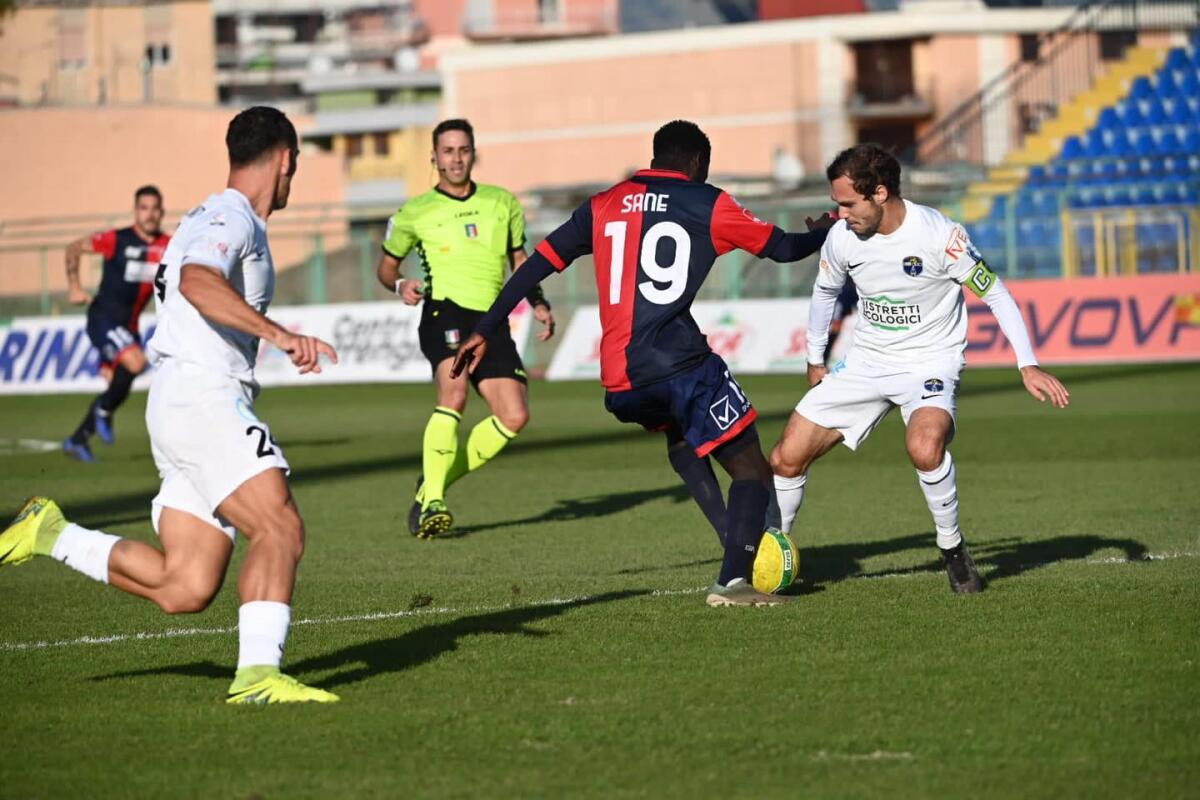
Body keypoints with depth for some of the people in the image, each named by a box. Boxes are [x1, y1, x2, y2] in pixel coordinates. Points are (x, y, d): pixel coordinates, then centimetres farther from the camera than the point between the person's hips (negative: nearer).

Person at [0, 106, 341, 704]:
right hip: (201, 393, -10)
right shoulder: (231, 217, -8)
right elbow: (197, 281, -28)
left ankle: (51, 535, 13)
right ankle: (257, 674, -31)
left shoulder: (215, 217, 24)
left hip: (183, 404, 10)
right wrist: (278, 333, -39)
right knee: (281, 528, -23)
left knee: (184, 589, 3)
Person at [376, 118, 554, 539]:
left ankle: (435, 481, 8)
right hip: (444, 312, -4)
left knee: (514, 416, -9)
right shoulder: (415, 213, 6)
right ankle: (431, 502, -30)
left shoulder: (503, 203, 14)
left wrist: (538, 303, 10)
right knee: (454, 392, -31)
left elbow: (519, 260, 25)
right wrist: (401, 285, -4)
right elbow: (387, 264, 18)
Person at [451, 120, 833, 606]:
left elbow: (537, 265, 16)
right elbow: (783, 248, 17)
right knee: (751, 471, 4)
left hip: (619, 384, 5)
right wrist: (825, 231, 38)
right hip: (681, 365, -5)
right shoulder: (707, 204, 6)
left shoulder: (603, 206, 16)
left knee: (680, 441, 33)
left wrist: (485, 331, 22)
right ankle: (734, 577, -16)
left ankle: (738, 547, 20)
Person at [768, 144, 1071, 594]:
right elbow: (825, 292, 16)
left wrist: (1028, 366, -18)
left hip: (930, 362, -5)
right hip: (866, 361, 5)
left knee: (925, 447, -36)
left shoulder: (939, 236, -21)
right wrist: (816, 360, 21)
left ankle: (953, 550, -12)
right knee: (788, 456, -4)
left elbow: (994, 293, -11)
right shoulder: (841, 238, -7)